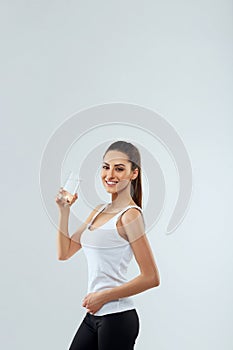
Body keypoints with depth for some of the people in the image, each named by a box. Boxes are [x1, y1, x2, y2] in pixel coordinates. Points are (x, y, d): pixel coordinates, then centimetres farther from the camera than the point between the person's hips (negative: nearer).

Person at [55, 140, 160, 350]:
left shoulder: (130, 215, -12)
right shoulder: (99, 211, 12)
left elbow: (151, 278, -16)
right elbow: (64, 252, 16)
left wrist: (104, 296, -14)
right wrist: (64, 210, 7)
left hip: (117, 317, -8)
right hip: (93, 315, 8)